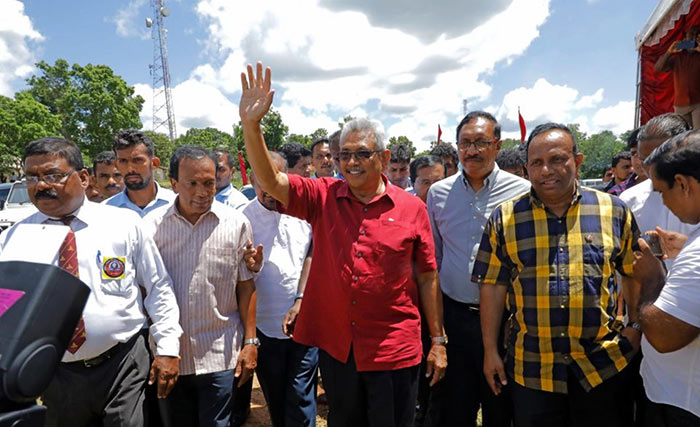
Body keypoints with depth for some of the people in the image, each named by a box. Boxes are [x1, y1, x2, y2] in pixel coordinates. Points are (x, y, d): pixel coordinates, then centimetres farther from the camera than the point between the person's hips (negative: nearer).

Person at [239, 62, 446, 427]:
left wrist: (438, 341, 2)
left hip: (394, 350, -2)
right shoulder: (323, 198, -2)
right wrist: (251, 124, -25)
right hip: (335, 345, 2)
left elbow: (427, 277, -1)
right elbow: (270, 181, -13)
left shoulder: (411, 208, -6)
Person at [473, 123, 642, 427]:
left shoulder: (615, 211, -1)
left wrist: (636, 327, 0)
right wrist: (490, 350, 0)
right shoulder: (504, 218, -3)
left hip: (604, 365, 1)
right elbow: (492, 285, -1)